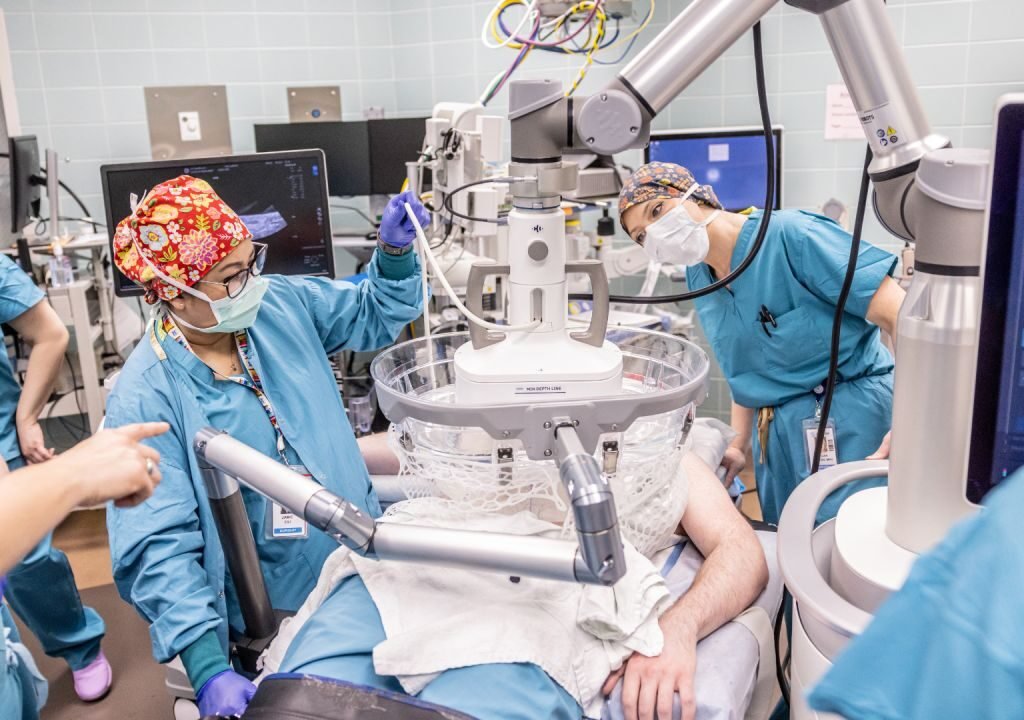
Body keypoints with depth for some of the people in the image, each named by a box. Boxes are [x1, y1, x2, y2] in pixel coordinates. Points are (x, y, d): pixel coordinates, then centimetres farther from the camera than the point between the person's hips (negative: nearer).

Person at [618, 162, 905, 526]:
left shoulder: (790, 235, -16)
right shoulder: (698, 277, 8)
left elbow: (902, 315, -20)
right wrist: (738, 444, 8)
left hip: (850, 422, -7)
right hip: (774, 439, 7)